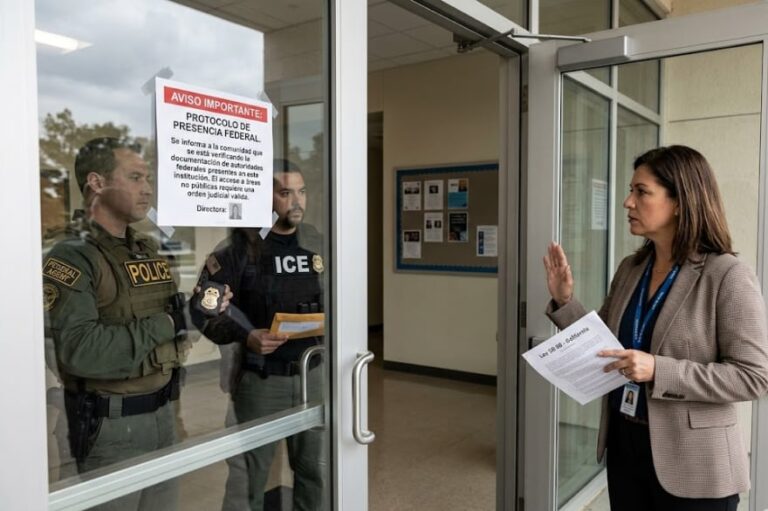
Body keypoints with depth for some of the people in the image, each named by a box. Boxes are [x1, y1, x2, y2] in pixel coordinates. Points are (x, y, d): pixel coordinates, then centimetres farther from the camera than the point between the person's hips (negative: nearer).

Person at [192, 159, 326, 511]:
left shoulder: (315, 242, 5)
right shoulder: (240, 246, -9)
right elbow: (203, 310, -10)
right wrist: (245, 337, -24)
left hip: (312, 372, 4)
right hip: (260, 378, -4)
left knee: (315, 469, 17)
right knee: (249, 475, 12)